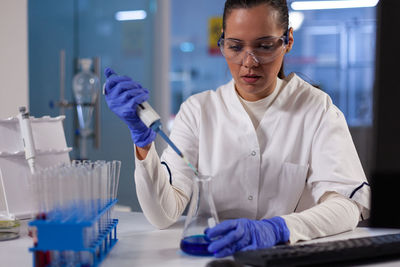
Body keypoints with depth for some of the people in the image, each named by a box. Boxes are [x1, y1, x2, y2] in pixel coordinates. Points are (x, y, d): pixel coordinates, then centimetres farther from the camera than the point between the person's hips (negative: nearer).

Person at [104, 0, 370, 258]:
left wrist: (275, 229, -30)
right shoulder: (198, 110, 2)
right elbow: (164, 215, -7)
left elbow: (349, 204, -13)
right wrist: (143, 139, -22)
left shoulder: (317, 108, -1)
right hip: (210, 256, 1)